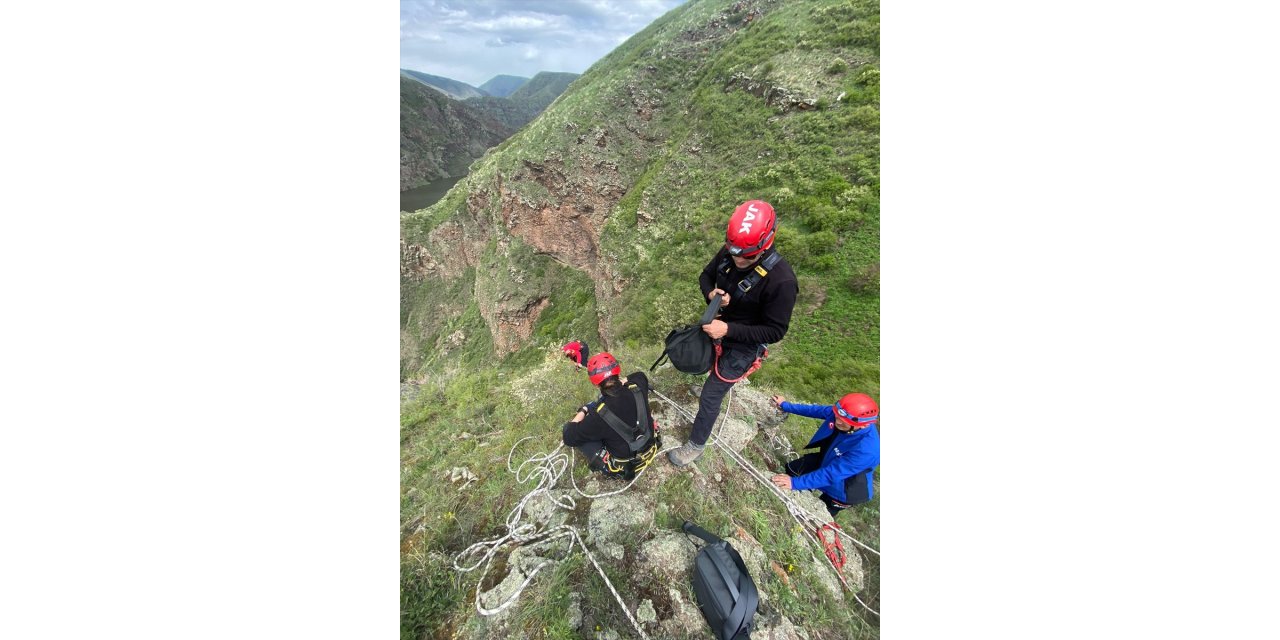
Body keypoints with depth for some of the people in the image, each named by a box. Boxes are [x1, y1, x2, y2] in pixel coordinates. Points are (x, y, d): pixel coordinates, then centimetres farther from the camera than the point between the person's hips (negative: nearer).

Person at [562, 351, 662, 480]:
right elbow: (640, 376, 8)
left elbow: (569, 438, -17)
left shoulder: (600, 415, -32)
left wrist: (583, 411, -6)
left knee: (569, 427, -1)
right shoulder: (637, 388, -19)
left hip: (623, 467, -5)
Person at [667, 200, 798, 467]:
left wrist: (728, 329, -35)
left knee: (709, 397, 0)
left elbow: (775, 331, -26)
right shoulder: (728, 253, -17)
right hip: (720, 328, 6)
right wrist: (711, 293, -22)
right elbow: (706, 275, 2)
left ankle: (695, 446, 24)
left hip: (744, 345, -6)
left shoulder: (781, 280, -34)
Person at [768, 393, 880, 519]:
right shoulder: (841, 413, -26)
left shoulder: (866, 449, -44)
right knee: (791, 469, 18)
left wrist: (795, 483, -41)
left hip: (843, 489, -6)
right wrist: (786, 405, 2)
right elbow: (816, 410, -6)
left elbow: (831, 475, -41)